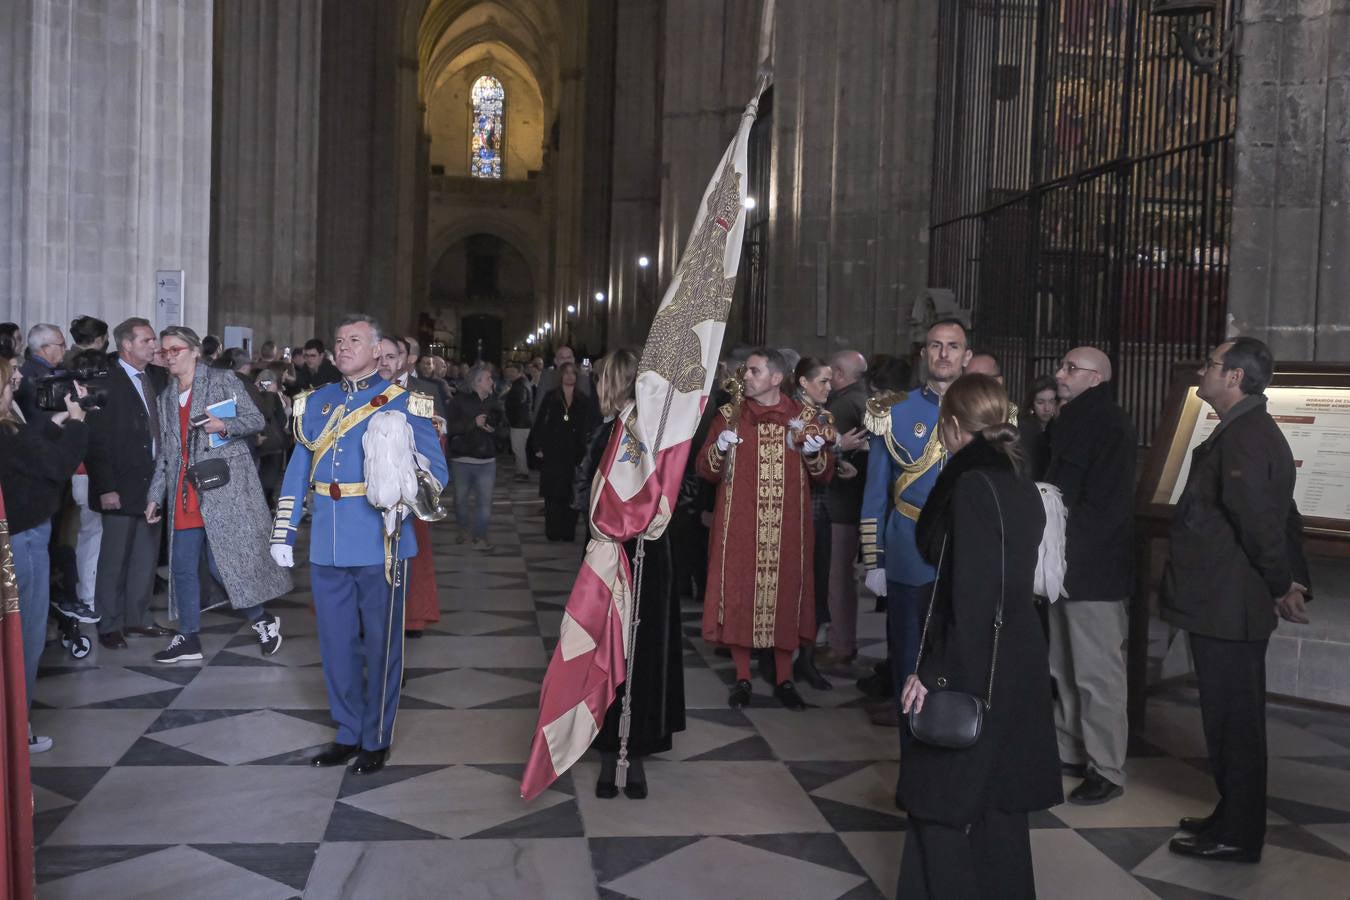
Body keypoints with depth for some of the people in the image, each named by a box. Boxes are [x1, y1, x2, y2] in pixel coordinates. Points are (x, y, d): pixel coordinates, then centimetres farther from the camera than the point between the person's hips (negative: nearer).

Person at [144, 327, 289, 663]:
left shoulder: (222, 380, 0)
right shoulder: (167, 397, 17)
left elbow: (256, 420, -2)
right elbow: (165, 451, 18)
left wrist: (225, 426, -21)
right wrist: (155, 495, 14)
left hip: (224, 486, -6)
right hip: (185, 493, 6)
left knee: (222, 561, -8)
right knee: (183, 565, 5)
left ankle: (262, 620, 11)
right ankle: (188, 638, 15)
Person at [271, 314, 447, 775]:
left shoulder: (404, 404, -3)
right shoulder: (316, 403, 12)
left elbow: (436, 472, -4)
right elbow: (298, 472, 13)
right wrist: (284, 533, 9)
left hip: (380, 545, -4)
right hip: (327, 546, 4)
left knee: (380, 644, 5)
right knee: (337, 643, 12)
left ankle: (376, 740, 20)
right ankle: (349, 733, 27)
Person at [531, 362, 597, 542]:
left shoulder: (584, 399, 5)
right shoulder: (550, 397, 2)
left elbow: (592, 424, 4)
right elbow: (539, 423, 2)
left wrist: (588, 445, -5)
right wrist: (538, 447, -4)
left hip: (575, 454, 1)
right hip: (553, 453, -1)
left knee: (571, 494, 2)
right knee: (553, 494, 1)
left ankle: (568, 532, 10)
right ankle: (553, 532, 9)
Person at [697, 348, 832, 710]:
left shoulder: (803, 416, 4)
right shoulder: (729, 415, 4)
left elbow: (824, 474, 5)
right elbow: (705, 470, 2)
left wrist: (814, 452, -15)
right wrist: (720, 448, -17)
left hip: (787, 527, 0)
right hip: (739, 526, 0)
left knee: (785, 594, 5)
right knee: (739, 593, 1)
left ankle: (784, 679, 18)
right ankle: (742, 678, 14)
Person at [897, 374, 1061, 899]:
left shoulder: (972, 485, -18)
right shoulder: (1021, 486, 9)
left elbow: (970, 591, -22)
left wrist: (936, 672, -20)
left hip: (971, 665, -9)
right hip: (1015, 660, 9)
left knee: (943, 802, 3)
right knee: (996, 796, 19)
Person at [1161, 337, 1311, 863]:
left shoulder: (1242, 438, -19)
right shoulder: (1255, 431, 15)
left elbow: (1259, 518, -26)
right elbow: (1282, 518, 19)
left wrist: (1281, 586, -13)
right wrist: (1293, 581, 16)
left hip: (1225, 607, -10)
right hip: (1231, 604, 10)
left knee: (1233, 721, 1)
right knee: (1234, 719, 18)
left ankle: (1237, 837, 13)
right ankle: (1234, 818, 31)